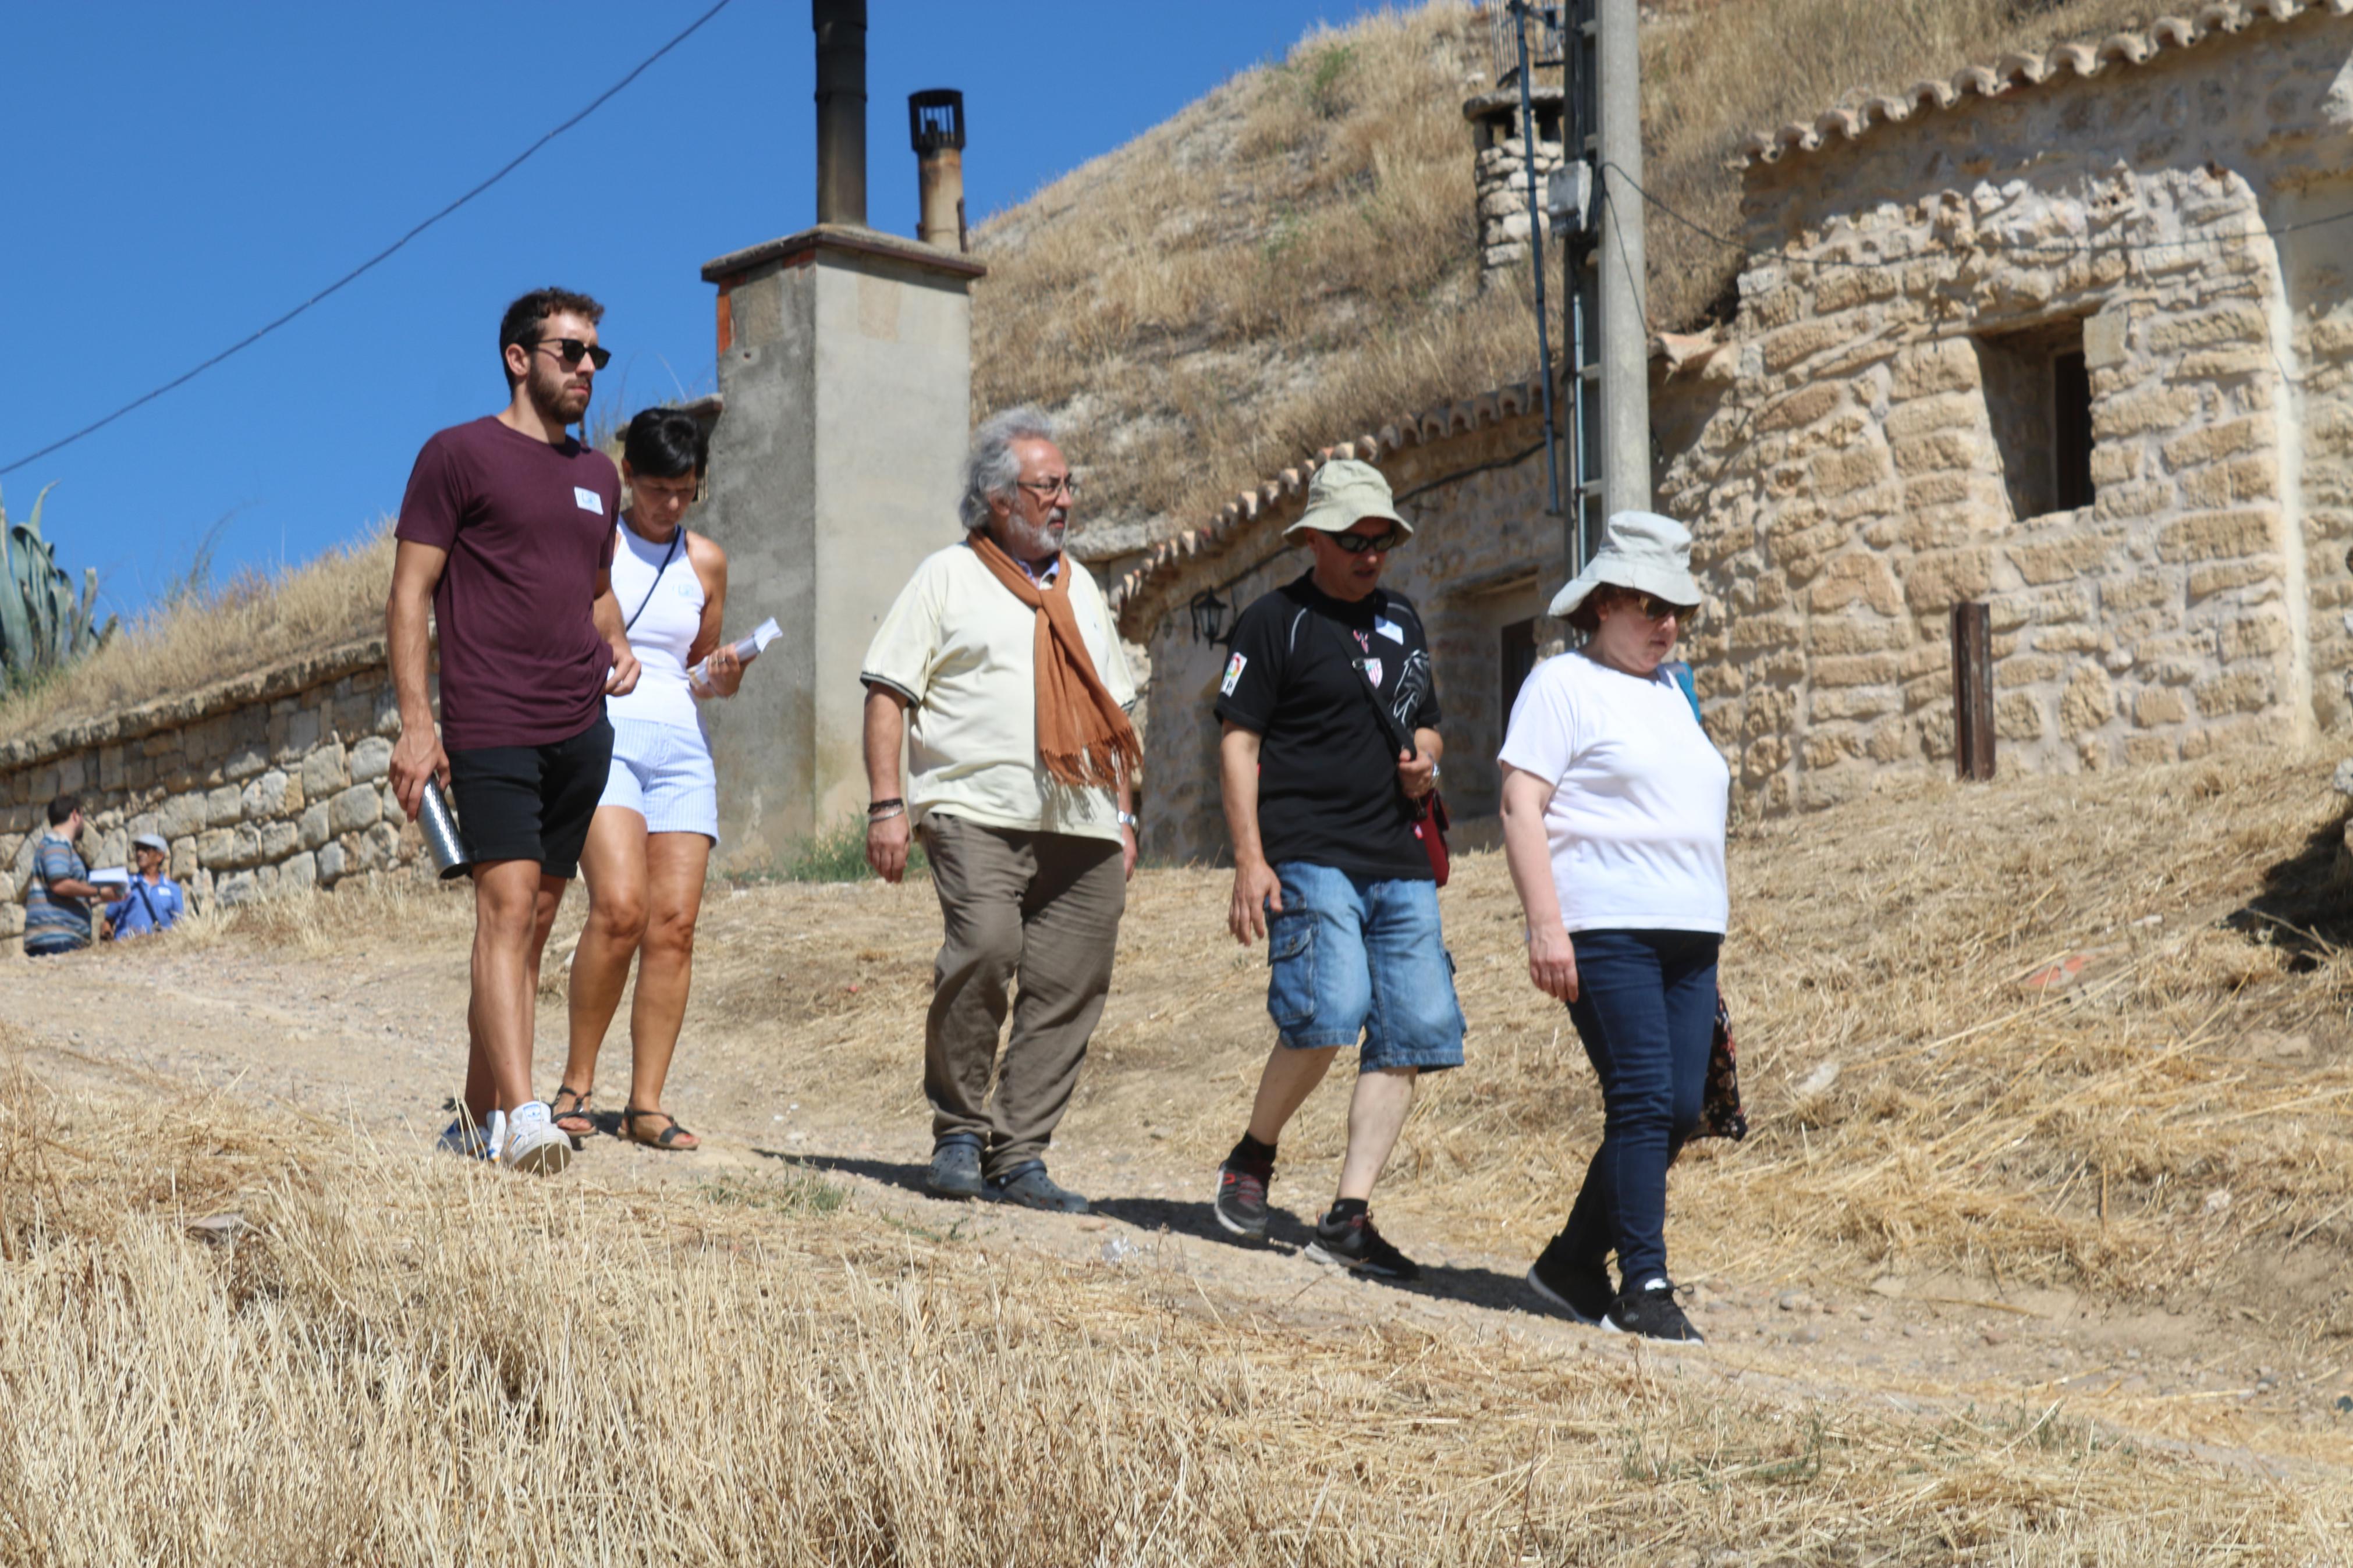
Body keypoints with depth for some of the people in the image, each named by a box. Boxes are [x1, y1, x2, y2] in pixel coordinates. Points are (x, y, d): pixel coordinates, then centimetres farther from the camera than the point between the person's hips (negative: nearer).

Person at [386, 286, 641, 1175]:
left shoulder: (597, 475, 19)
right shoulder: (458, 455, -1)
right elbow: (410, 594, -4)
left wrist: (617, 646, 9)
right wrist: (416, 724, -12)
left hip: (582, 728, 7)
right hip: (491, 728, -7)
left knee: (536, 921, 7)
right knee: (507, 905, -16)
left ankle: (479, 1118, 13)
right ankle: (522, 1118, -24)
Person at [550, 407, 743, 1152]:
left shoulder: (706, 561, 16)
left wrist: (720, 679, 4)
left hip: (680, 746, 4)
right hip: (600, 733, -4)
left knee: (674, 924, -6)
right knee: (620, 906, -21)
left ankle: (646, 1104, -2)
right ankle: (577, 1083, -7)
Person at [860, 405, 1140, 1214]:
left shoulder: (1080, 587, 23)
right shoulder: (949, 577, 7)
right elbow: (888, 692, 1)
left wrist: (1125, 816, 18)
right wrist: (888, 805, -9)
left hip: (1084, 826, 5)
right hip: (980, 811, -5)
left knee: (1068, 990, -2)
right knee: (985, 947, -24)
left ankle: (1019, 1157, 6)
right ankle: (958, 1133, -8)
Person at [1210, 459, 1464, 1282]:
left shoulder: (1401, 618, 20)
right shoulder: (1275, 621, 0)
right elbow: (1238, 741, -4)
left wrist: (1425, 760, 5)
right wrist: (1250, 860, -13)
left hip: (1400, 861, 7)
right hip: (1309, 855, -7)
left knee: (1415, 1033, -3)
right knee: (1329, 1012, -23)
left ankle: (1347, 1217, 2)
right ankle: (1253, 1155, 3)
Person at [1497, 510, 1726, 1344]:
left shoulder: (1669, 691, 23)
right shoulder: (1562, 684, -1)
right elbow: (1520, 807, -8)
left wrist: (1708, 926, 22)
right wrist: (1545, 923, -17)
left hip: (1687, 932, 8)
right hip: (1604, 929, -8)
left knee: (1680, 1107, 3)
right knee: (1642, 1099, -13)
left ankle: (1574, 1261, 15)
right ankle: (1644, 1285, -9)